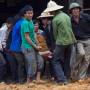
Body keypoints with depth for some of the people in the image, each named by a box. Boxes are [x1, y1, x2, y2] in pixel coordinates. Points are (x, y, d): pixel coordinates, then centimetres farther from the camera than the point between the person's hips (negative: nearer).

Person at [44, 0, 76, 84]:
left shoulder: (55, 19, -11)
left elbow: (55, 33, -2)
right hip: (70, 41, 7)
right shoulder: (66, 16, 9)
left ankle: (62, 79, -9)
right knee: (66, 61, 15)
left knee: (56, 61, 0)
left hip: (61, 42, -7)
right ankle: (66, 77, 19)